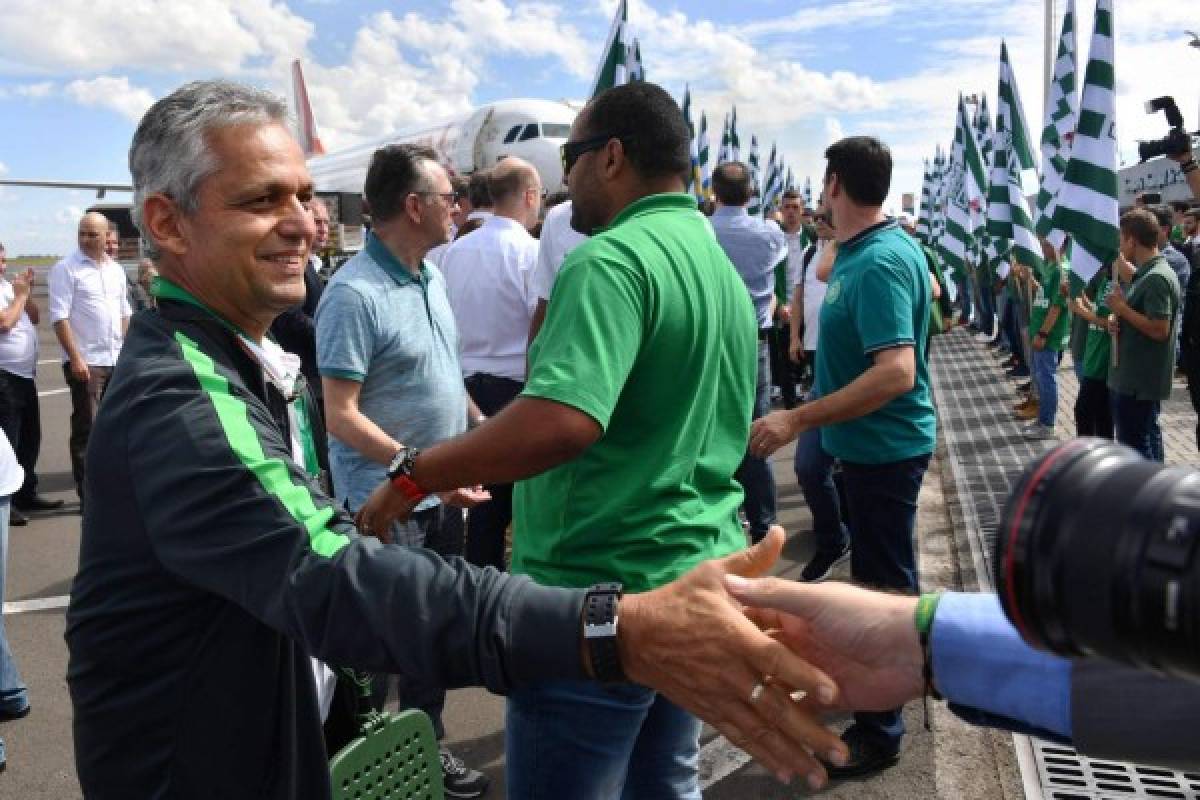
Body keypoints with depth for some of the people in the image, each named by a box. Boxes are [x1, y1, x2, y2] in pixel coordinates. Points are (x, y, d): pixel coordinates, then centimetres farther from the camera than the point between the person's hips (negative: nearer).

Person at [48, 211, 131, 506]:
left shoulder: (116, 270, 12)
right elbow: (59, 317, -12)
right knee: (86, 428, -3)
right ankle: (88, 495, 2)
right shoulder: (66, 268, -6)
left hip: (117, 360, 6)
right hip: (85, 361, -6)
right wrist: (76, 358, -18)